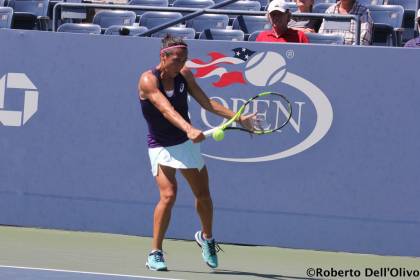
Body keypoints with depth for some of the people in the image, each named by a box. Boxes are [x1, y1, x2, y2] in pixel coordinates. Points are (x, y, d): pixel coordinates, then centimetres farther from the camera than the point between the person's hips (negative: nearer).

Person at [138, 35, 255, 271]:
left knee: (203, 195, 12)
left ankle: (206, 237, 41)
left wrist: (238, 118, -10)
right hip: (161, 147, -5)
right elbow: (167, 110, -35)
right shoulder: (148, 80, -22)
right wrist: (189, 129, -50)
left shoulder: (185, 75, -4)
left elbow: (207, 103, 0)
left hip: (188, 143, 5)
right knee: (168, 195, -23)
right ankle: (155, 254, -12)